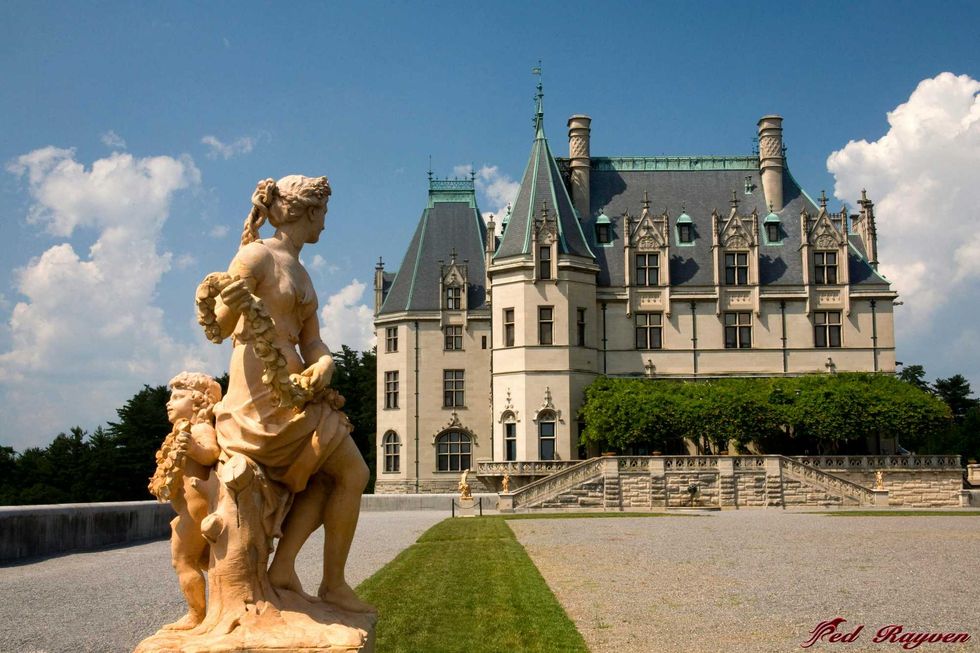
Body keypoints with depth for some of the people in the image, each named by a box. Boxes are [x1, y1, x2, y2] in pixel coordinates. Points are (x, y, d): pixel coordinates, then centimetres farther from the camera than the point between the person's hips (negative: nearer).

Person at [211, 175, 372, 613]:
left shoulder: (300, 273, 18)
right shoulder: (257, 256, -8)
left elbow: (312, 340, 11)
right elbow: (222, 328, -16)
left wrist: (323, 363, -12)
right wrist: (229, 306, -39)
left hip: (291, 391, 9)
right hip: (262, 394, -9)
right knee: (353, 473, -5)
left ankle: (283, 566, 8)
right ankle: (333, 584, 5)